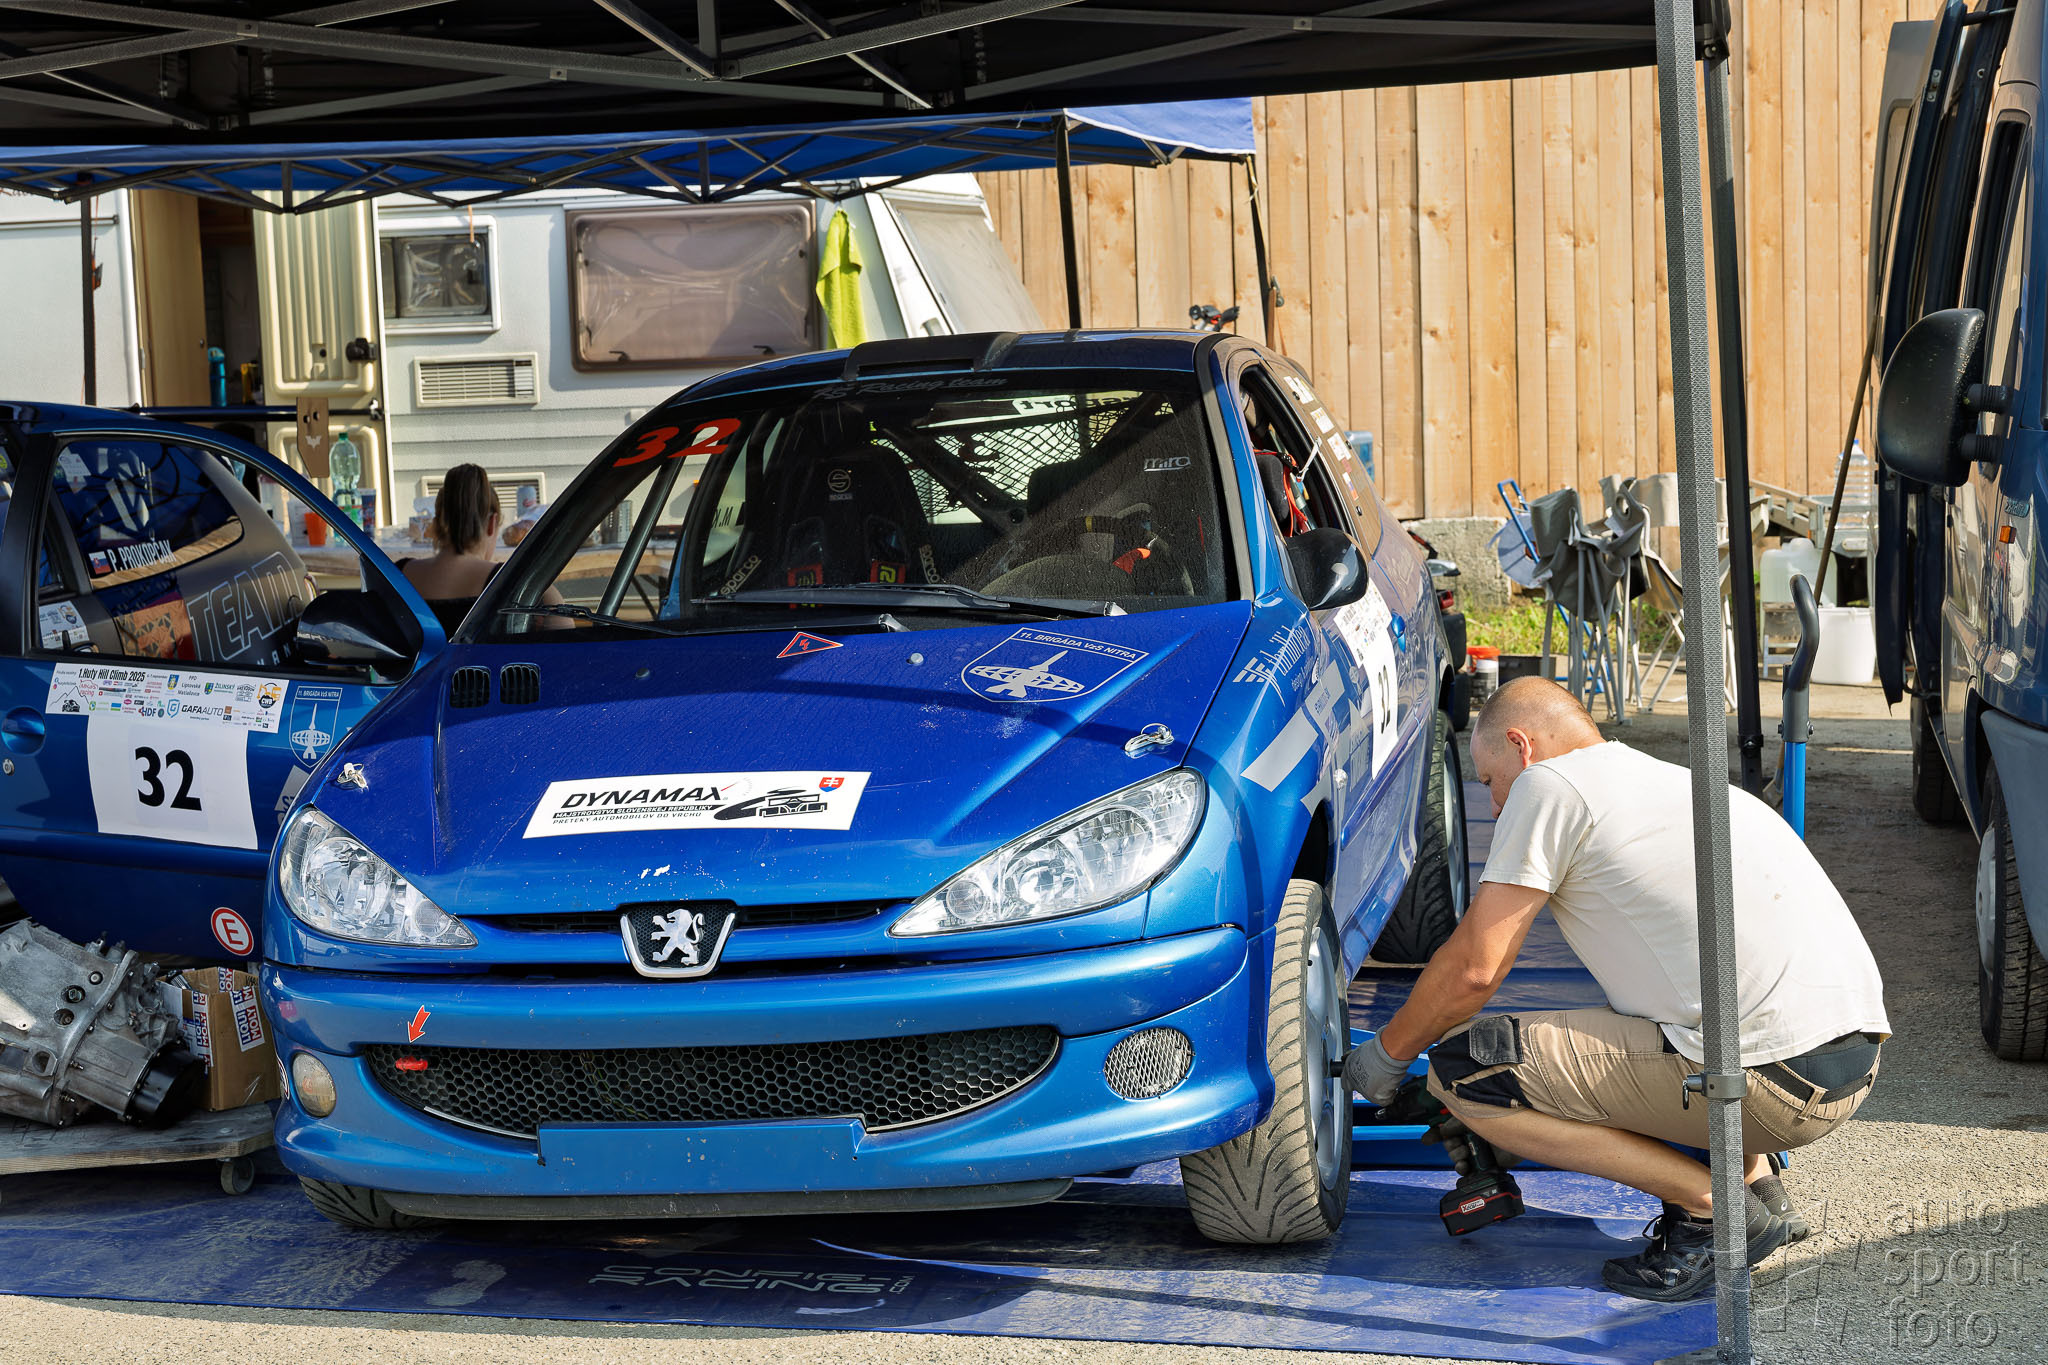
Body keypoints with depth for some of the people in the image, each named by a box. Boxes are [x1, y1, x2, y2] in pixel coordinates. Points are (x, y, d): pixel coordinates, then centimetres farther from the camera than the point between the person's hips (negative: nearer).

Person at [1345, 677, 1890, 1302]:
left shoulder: (1549, 785, 0)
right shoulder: (1672, 779, 26)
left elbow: (1474, 968, -2)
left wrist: (1388, 1052, 15)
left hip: (1772, 1079, -9)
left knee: (1460, 1068, -5)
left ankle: (1716, 1206, -3)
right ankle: (1758, 1184, 17)